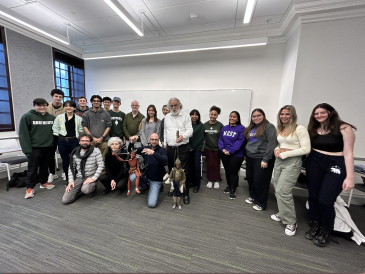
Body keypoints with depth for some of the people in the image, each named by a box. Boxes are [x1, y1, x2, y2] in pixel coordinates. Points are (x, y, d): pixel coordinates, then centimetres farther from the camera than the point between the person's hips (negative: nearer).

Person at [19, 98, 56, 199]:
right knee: (32, 169, 4)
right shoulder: (27, 117, -3)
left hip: (49, 147, 3)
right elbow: (23, 135, -7)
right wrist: (27, 149, -13)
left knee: (45, 167, 15)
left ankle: (44, 182, 31)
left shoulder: (52, 117, 7)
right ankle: (30, 188, 18)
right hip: (34, 148, -3)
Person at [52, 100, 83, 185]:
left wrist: (76, 137, -3)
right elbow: (55, 129, 7)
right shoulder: (59, 117, 6)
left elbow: (81, 130, 4)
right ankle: (67, 179, 21)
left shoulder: (79, 118, 3)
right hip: (62, 141, 2)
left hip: (74, 141, -1)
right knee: (65, 161, 8)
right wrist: (60, 137, 2)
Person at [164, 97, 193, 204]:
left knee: (184, 171, -3)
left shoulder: (186, 116, -2)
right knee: (171, 169, 16)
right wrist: (165, 143, 16)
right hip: (170, 147, 5)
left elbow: (190, 130, -8)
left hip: (182, 147, -5)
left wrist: (183, 136, -28)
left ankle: (185, 193, 12)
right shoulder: (167, 117, 13)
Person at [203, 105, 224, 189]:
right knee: (209, 164, 8)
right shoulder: (205, 124, 1)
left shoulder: (220, 125, -5)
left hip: (217, 148, -1)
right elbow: (202, 136, 7)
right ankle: (210, 180, 23)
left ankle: (216, 181, 25)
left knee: (216, 165, 8)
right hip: (208, 148, 2)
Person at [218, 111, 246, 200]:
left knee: (233, 172, 3)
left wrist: (230, 151, -19)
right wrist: (222, 149, -8)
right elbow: (220, 139, 8)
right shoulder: (224, 128, 9)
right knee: (227, 171, 18)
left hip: (236, 155, -5)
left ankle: (233, 190, 22)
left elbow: (240, 141, -16)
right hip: (224, 154, 5)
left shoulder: (241, 128, -8)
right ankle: (229, 186, 39)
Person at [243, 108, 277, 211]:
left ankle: (261, 203, 21)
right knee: (250, 178, 15)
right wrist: (246, 154, 14)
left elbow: (271, 144, -16)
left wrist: (265, 159, -19)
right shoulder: (250, 128, 14)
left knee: (260, 181, 3)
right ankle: (253, 196, 37)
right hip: (250, 157, 7)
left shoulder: (269, 127, -9)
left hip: (261, 158, -7)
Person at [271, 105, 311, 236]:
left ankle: (291, 222, 7)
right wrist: (276, 150, 1)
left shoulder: (299, 129, -8)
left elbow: (306, 149, -13)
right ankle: (282, 214, 30)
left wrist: (284, 154, -15)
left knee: (283, 191, -11)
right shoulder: (279, 129, 13)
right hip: (279, 161, 7)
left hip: (292, 162, -7)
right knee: (278, 190, 10)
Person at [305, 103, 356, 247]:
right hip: (314, 163, 4)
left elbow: (348, 153, -8)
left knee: (325, 200, -6)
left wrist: (350, 177, -10)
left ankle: (325, 232, 22)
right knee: (313, 197, 8)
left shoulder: (343, 128, -5)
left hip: (335, 165, -4)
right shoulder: (313, 129, 8)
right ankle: (315, 227, 29)